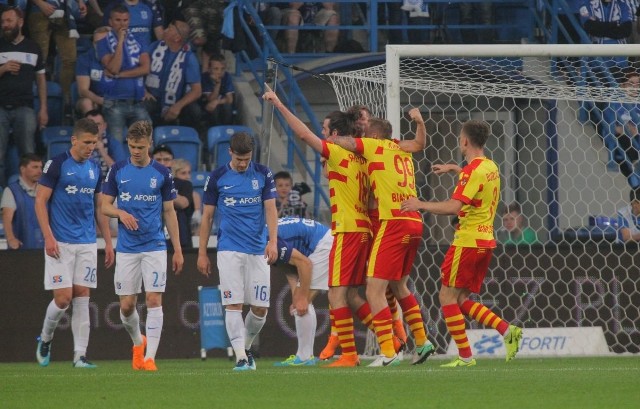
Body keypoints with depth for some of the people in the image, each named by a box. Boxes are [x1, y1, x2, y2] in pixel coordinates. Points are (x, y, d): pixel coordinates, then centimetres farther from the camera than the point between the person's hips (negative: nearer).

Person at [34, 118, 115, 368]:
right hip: (60, 243, -5)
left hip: (87, 243, 5)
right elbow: (40, 201, -7)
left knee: (82, 297, 0)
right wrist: (48, 237, -15)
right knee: (63, 297, -9)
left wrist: (108, 241, 14)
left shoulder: (95, 169, 12)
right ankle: (45, 339, 17)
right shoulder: (57, 165, -6)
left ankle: (80, 355, 0)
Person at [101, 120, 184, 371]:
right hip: (126, 248, 1)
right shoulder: (118, 170, 3)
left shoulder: (161, 173, 2)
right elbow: (105, 206, 6)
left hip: (155, 247, -1)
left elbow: (169, 212, 7)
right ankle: (138, 342, 31)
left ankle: (149, 357, -9)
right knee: (126, 305, 3)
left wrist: (178, 250, 5)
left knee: (154, 300, -10)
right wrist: (120, 213, -17)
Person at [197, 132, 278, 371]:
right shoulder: (218, 177, 2)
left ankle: (246, 348, 25)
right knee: (233, 304, -11)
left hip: (258, 250, 2)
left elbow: (270, 209, 1)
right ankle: (240, 358, -14)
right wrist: (202, 253, 6)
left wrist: (273, 241, -15)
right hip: (229, 250, -2)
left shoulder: (263, 175, 4)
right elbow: (207, 216, 7)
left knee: (261, 307, 1)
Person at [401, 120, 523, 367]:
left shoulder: (472, 170, -15)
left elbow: (454, 206, -26)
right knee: (462, 300, 14)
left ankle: (465, 356, -5)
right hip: (486, 241, 9)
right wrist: (454, 168, 40)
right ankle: (507, 331, 0)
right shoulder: (491, 167, 12)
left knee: (447, 296, -2)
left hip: (468, 241, -9)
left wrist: (421, 205, -17)